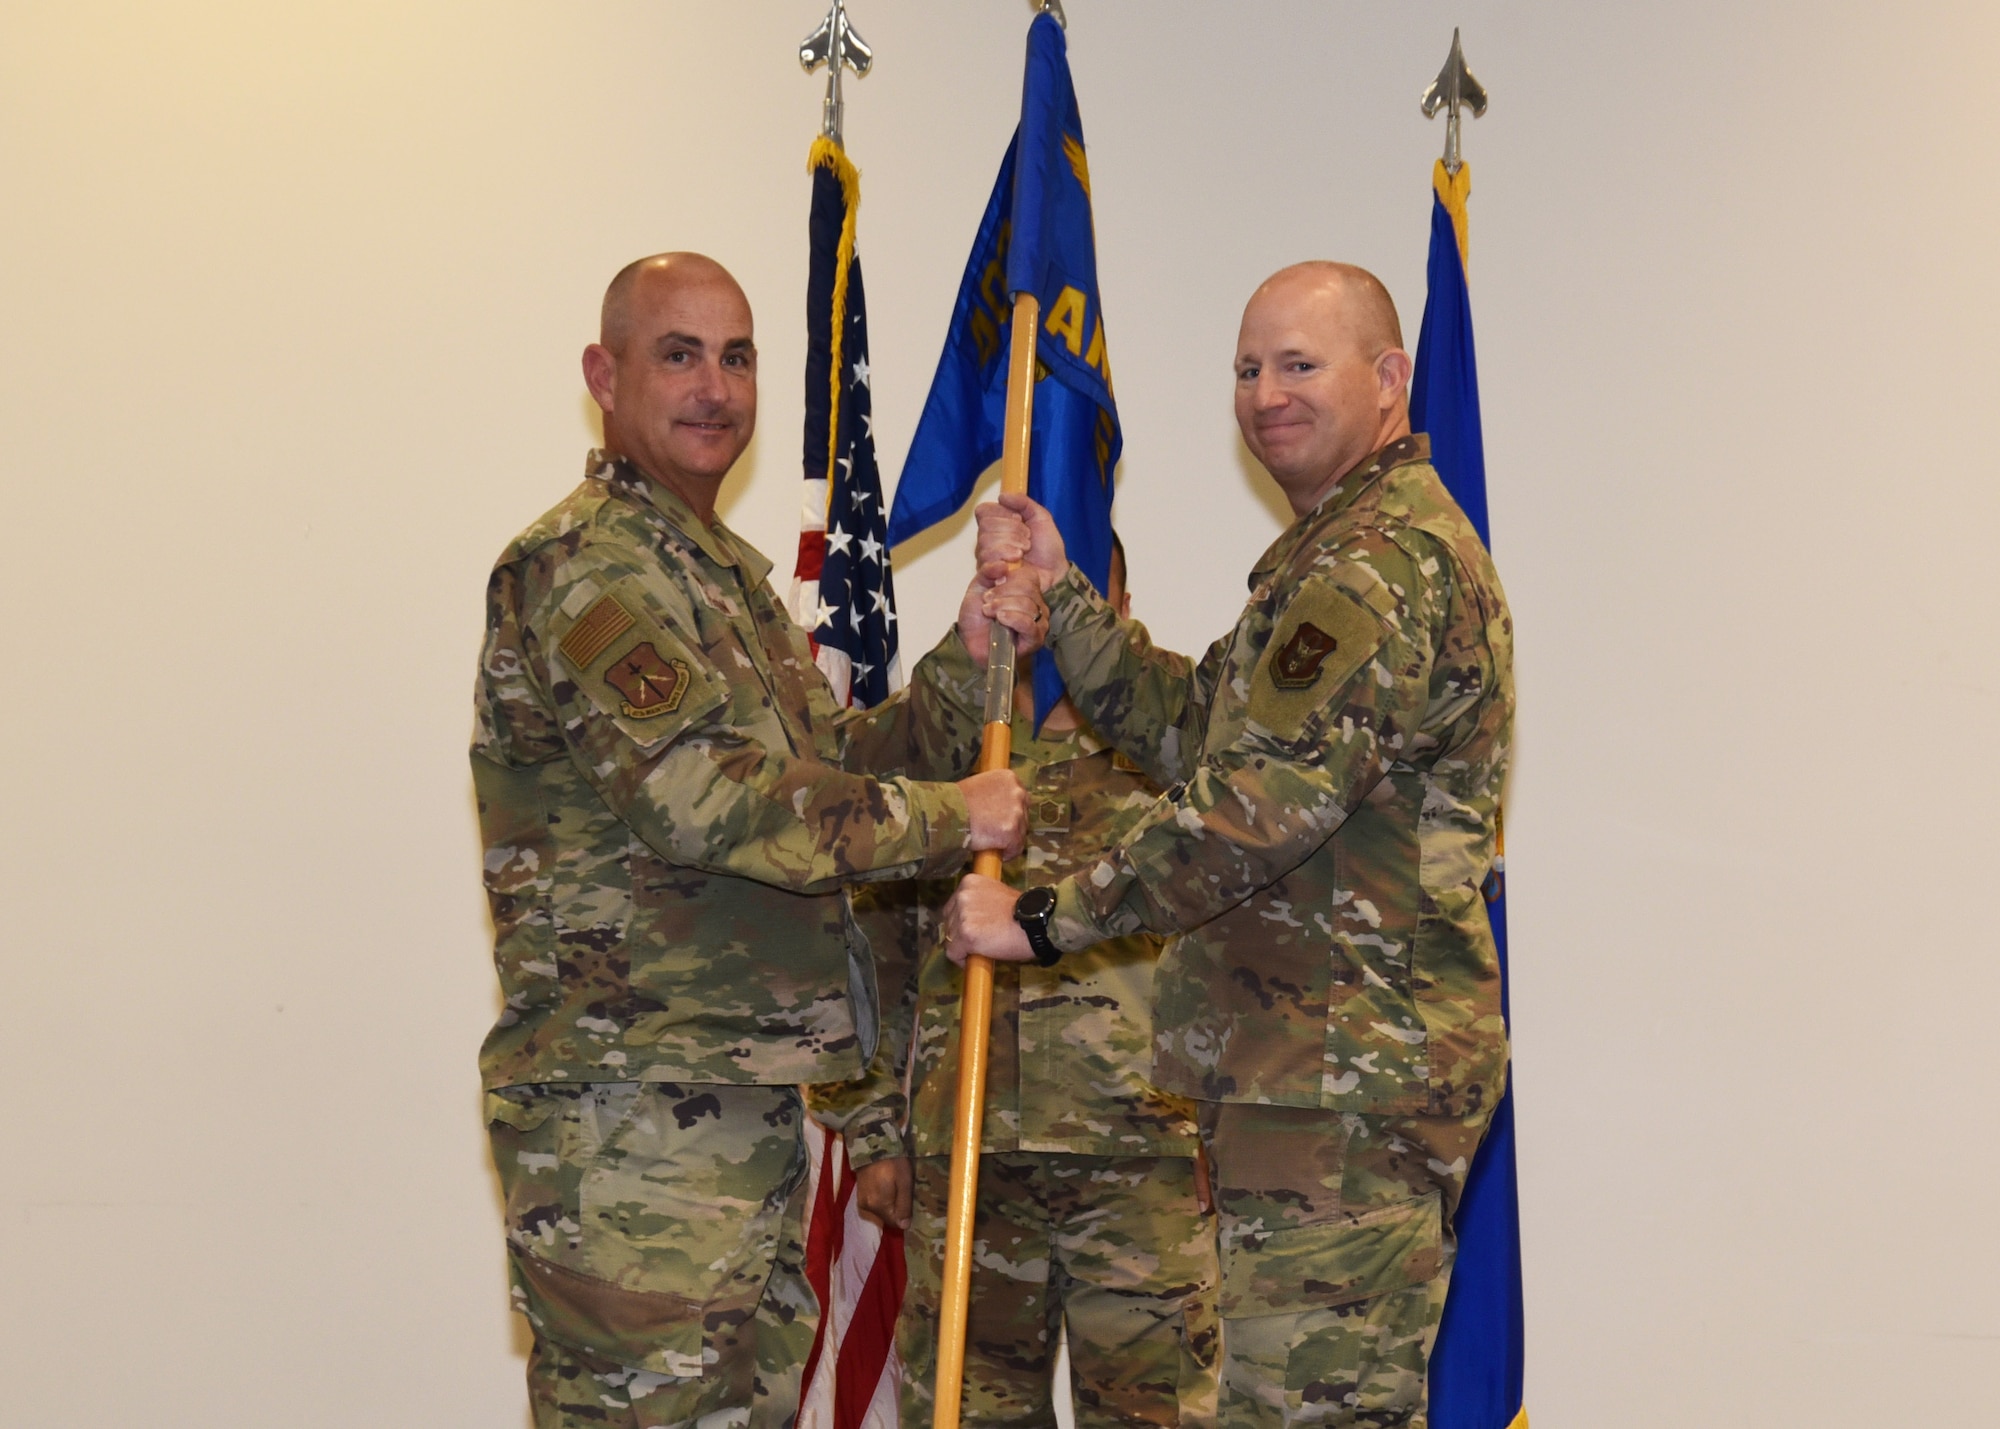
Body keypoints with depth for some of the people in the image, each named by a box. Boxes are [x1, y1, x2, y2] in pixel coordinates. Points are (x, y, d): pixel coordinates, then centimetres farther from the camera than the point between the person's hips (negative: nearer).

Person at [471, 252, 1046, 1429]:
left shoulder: (726, 571, 21)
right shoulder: (586, 565, -11)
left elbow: (842, 765, 18)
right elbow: (708, 798, -22)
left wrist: (967, 666, 2)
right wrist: (950, 818, -13)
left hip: (743, 1102, 10)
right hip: (630, 1118, -10)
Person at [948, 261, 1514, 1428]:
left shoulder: (1383, 563, -15)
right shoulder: (1343, 551, 22)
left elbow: (1262, 801, -23)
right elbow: (1196, 729, 21)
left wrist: (1045, 918, -16)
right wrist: (1061, 594, 13)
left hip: (1347, 1079, -11)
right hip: (1338, 1068, 11)